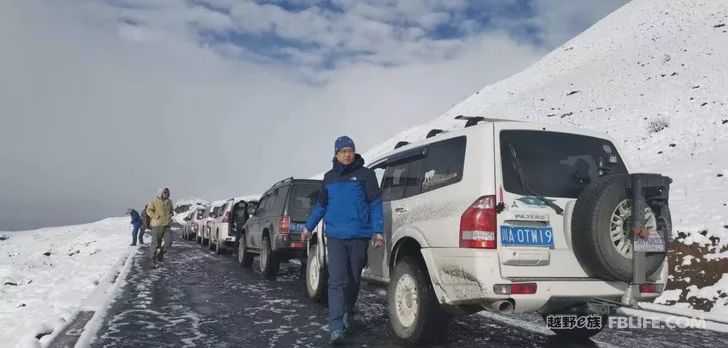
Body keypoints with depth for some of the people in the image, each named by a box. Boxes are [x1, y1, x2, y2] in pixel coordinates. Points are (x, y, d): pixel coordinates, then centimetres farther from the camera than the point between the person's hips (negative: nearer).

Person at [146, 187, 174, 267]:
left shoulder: (169, 201, 12)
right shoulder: (154, 201, -6)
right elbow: (149, 210, -8)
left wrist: (169, 216, 8)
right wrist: (156, 217, -16)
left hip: (166, 225, 5)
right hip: (157, 225, -5)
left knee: (169, 241, -3)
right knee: (156, 243, -1)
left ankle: (160, 254, 20)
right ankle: (152, 259, 12)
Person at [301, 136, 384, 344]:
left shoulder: (365, 174, 1)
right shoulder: (329, 177, 12)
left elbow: (375, 204, -2)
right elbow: (321, 205, 23)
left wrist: (378, 231, -11)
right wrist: (309, 227, 23)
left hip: (359, 236, -1)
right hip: (335, 236, 2)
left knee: (354, 280, 11)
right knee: (336, 281, -7)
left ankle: (348, 313, 34)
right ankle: (336, 327, -9)